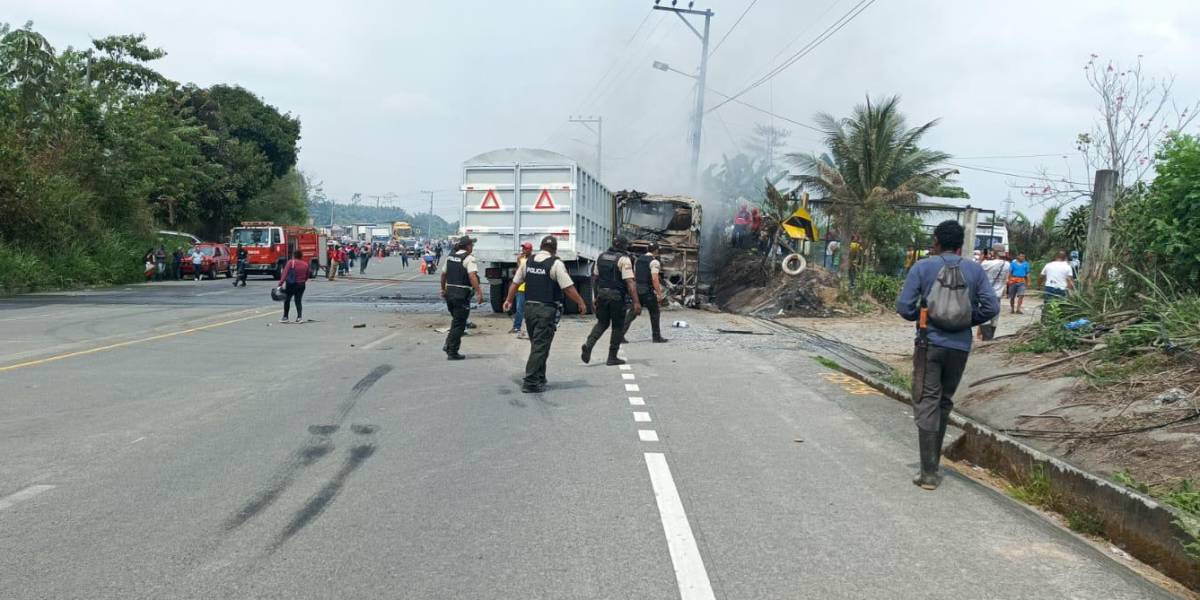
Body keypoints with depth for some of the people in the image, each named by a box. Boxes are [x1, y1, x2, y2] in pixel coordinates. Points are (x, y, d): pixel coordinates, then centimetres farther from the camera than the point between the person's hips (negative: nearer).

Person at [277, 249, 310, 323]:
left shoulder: (290, 262, -8)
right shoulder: (305, 264, 5)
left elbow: (285, 274, -15)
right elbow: (307, 277, 12)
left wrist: (280, 283, -17)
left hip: (291, 285, -4)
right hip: (301, 285, 4)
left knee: (287, 300, 10)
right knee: (298, 301, 11)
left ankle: (285, 317, 14)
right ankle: (300, 317, -2)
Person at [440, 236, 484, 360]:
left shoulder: (450, 257, 11)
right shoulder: (469, 258, -11)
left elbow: (443, 274, 19)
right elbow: (472, 276, -23)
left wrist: (443, 289, 32)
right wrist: (479, 293, -26)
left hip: (449, 293, 7)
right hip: (462, 295, -7)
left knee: (456, 320, 24)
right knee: (459, 324, 1)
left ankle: (448, 345, 16)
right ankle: (452, 352, 4)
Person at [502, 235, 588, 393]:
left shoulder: (527, 261, 6)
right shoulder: (556, 264, -10)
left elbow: (515, 283, 12)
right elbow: (568, 287, -13)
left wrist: (509, 300, 26)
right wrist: (581, 303, -2)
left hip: (529, 307, 6)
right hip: (547, 309, -6)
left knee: (536, 344, 18)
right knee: (541, 346, -3)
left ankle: (539, 378, 28)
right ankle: (530, 382, -6)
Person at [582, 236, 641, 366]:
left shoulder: (601, 257, 9)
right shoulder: (624, 259, -11)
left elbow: (595, 277, 14)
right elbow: (629, 282, -18)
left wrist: (596, 296, 23)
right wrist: (636, 302, -20)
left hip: (602, 295, 6)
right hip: (617, 296, -6)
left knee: (602, 322, 18)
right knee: (618, 326, 7)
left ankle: (589, 344, -6)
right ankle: (612, 357, 9)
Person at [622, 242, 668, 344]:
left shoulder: (638, 260, 12)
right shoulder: (654, 262, -10)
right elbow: (655, 279, -20)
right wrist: (659, 293, -16)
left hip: (637, 290, 6)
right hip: (648, 291, -6)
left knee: (632, 313, 5)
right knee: (654, 313, 10)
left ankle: (620, 335, -4)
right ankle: (656, 337, 17)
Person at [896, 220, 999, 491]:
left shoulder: (922, 267, -4)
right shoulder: (974, 270, 3)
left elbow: (903, 306, -8)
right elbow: (991, 307, -2)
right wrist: (968, 320, 14)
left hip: (930, 344, -3)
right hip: (960, 346, 3)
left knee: (926, 404, -1)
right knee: (944, 402, 17)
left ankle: (929, 473, -7)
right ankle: (932, 462, 26)